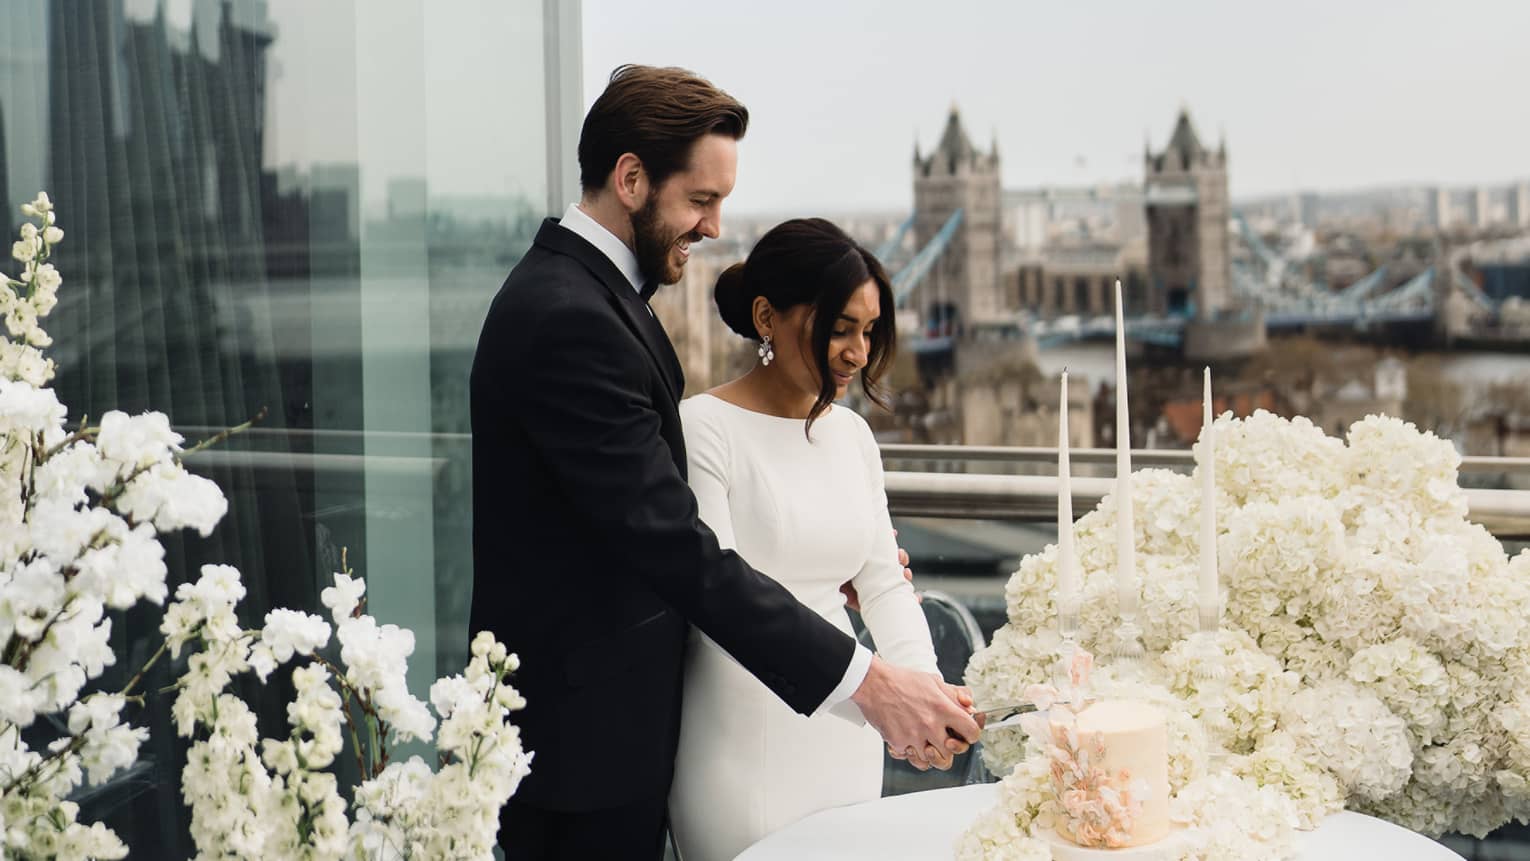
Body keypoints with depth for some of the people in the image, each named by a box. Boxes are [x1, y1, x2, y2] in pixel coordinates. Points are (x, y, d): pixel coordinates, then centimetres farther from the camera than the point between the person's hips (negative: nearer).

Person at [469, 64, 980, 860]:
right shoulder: (567, 318, -23)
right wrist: (865, 682, -30)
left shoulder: (584, 288, 9)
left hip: (608, 714, 10)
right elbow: (671, 544, -29)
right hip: (583, 733, -10)